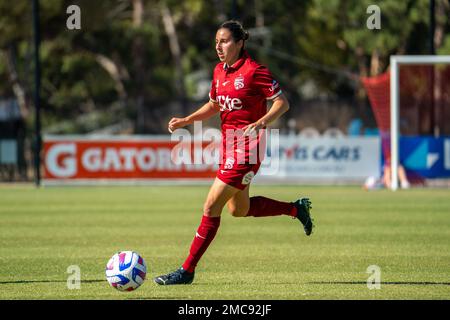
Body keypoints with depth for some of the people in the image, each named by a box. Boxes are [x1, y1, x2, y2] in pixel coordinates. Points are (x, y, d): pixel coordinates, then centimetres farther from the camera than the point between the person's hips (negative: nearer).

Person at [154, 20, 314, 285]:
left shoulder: (254, 71, -15)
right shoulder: (220, 71, 8)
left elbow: (282, 103, -12)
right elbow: (213, 105, 22)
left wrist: (259, 124, -26)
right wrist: (185, 121, 8)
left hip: (246, 148, -9)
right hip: (229, 144, 9)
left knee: (212, 206, -10)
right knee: (239, 209, 20)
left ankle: (187, 270, -4)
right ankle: (297, 208, 37)